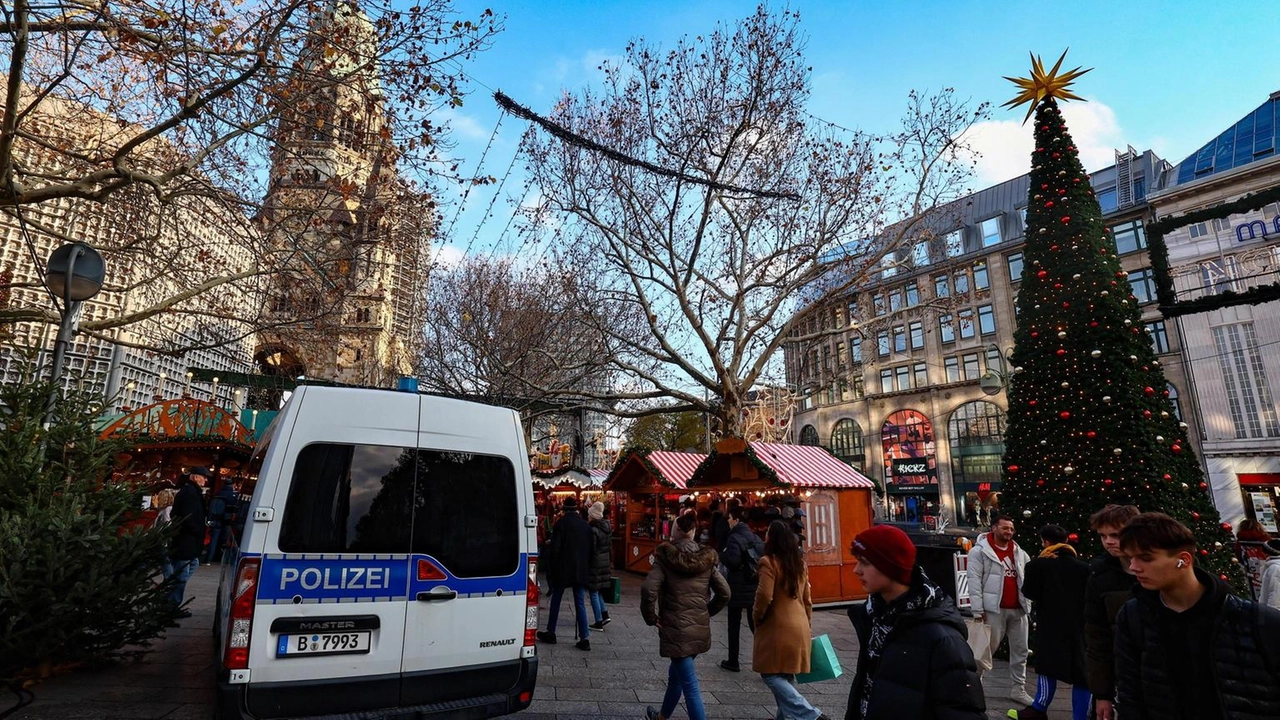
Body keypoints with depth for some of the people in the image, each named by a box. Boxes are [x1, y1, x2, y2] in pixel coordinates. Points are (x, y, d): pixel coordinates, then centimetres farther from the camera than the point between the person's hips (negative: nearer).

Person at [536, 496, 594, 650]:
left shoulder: (561, 523, -10)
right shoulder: (586, 525, 4)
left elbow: (555, 548, -16)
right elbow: (592, 547, 8)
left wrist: (548, 544, 3)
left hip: (563, 569, -4)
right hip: (581, 570, 4)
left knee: (556, 601, 13)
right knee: (580, 603, 7)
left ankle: (550, 633, 23)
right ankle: (584, 637, 3)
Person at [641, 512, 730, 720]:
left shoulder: (665, 558, -10)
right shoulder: (706, 559, 3)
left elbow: (648, 590, -21)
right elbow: (724, 593, 4)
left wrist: (651, 618, -7)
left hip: (677, 629, -6)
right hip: (701, 628, 6)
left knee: (690, 685, 0)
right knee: (676, 673, 26)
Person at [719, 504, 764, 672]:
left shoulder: (734, 538, -14)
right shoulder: (755, 537, 7)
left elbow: (733, 561, -24)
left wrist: (722, 555, -7)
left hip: (738, 588, -6)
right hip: (755, 588, 6)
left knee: (734, 625, 8)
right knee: (755, 624, 11)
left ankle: (733, 662, 17)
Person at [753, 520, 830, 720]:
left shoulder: (769, 561, -15)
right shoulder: (799, 561, 9)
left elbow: (764, 596, -20)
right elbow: (806, 597, 15)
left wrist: (757, 617, -4)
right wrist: (807, 621, 22)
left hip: (777, 628, -8)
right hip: (799, 626, 8)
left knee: (771, 674, -1)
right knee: (786, 674, 17)